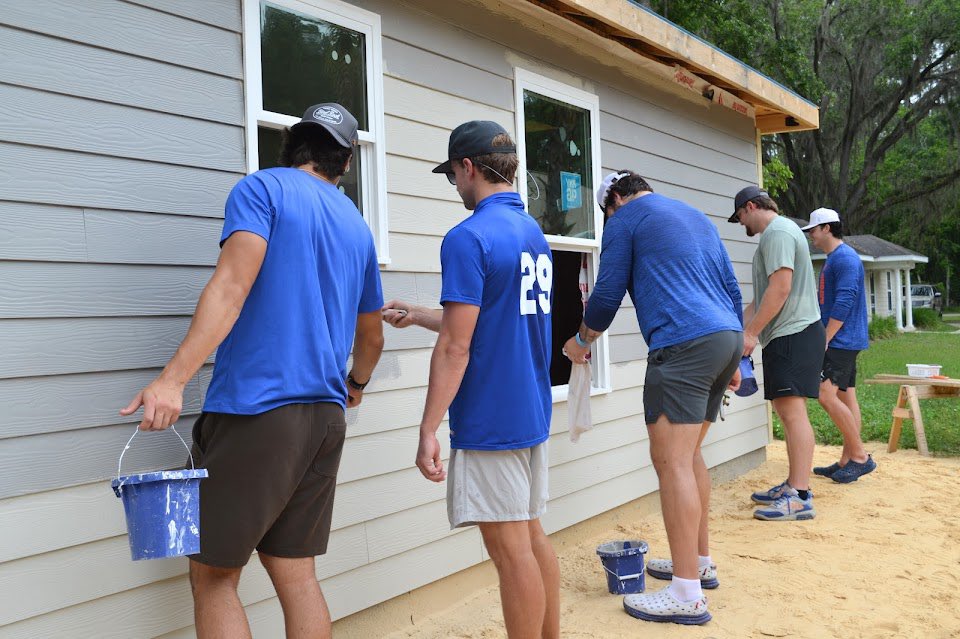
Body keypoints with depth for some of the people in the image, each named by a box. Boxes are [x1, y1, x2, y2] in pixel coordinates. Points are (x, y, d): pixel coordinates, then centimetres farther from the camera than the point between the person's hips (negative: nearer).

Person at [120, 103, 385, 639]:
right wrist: (356, 383, 45)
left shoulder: (263, 189, 0)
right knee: (296, 573, 11)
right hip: (326, 415, 6)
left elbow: (233, 286, -17)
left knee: (213, 575, 4)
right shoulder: (357, 226, 18)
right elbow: (372, 338, 26)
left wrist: (174, 379, -23)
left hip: (256, 411, -6)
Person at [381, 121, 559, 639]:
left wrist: (428, 431, -15)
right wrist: (415, 316, 28)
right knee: (532, 536, 18)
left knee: (510, 548, 0)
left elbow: (455, 348, -19)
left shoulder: (468, 237, -15)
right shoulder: (535, 233, 12)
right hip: (532, 414, 9)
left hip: (489, 421, -9)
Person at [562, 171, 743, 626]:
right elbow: (731, 289, 23)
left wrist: (581, 341, 19)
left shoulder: (626, 217, 4)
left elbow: (608, 294, 3)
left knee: (672, 460, -9)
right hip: (728, 335, 9)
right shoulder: (697, 217, 26)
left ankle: (687, 594, -10)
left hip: (684, 342, -9)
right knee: (688, 455, 18)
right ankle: (699, 561, 26)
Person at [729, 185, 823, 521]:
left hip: (793, 334, -11)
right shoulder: (778, 232, 23)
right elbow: (763, 294, 26)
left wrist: (751, 332, -17)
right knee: (787, 411, 12)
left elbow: (780, 288, -20)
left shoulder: (777, 232, -10)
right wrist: (741, 324, 24)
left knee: (792, 409, -13)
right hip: (787, 334, 11)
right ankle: (794, 485, 19)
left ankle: (800, 497, -14)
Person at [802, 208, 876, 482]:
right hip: (840, 342, 10)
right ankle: (847, 461, 12)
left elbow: (844, 302, -21)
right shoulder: (832, 260, 19)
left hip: (842, 340, -10)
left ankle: (860, 456, -8)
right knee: (846, 397, 9)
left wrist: (825, 339, -19)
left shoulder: (845, 258, -13)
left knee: (827, 395, -16)